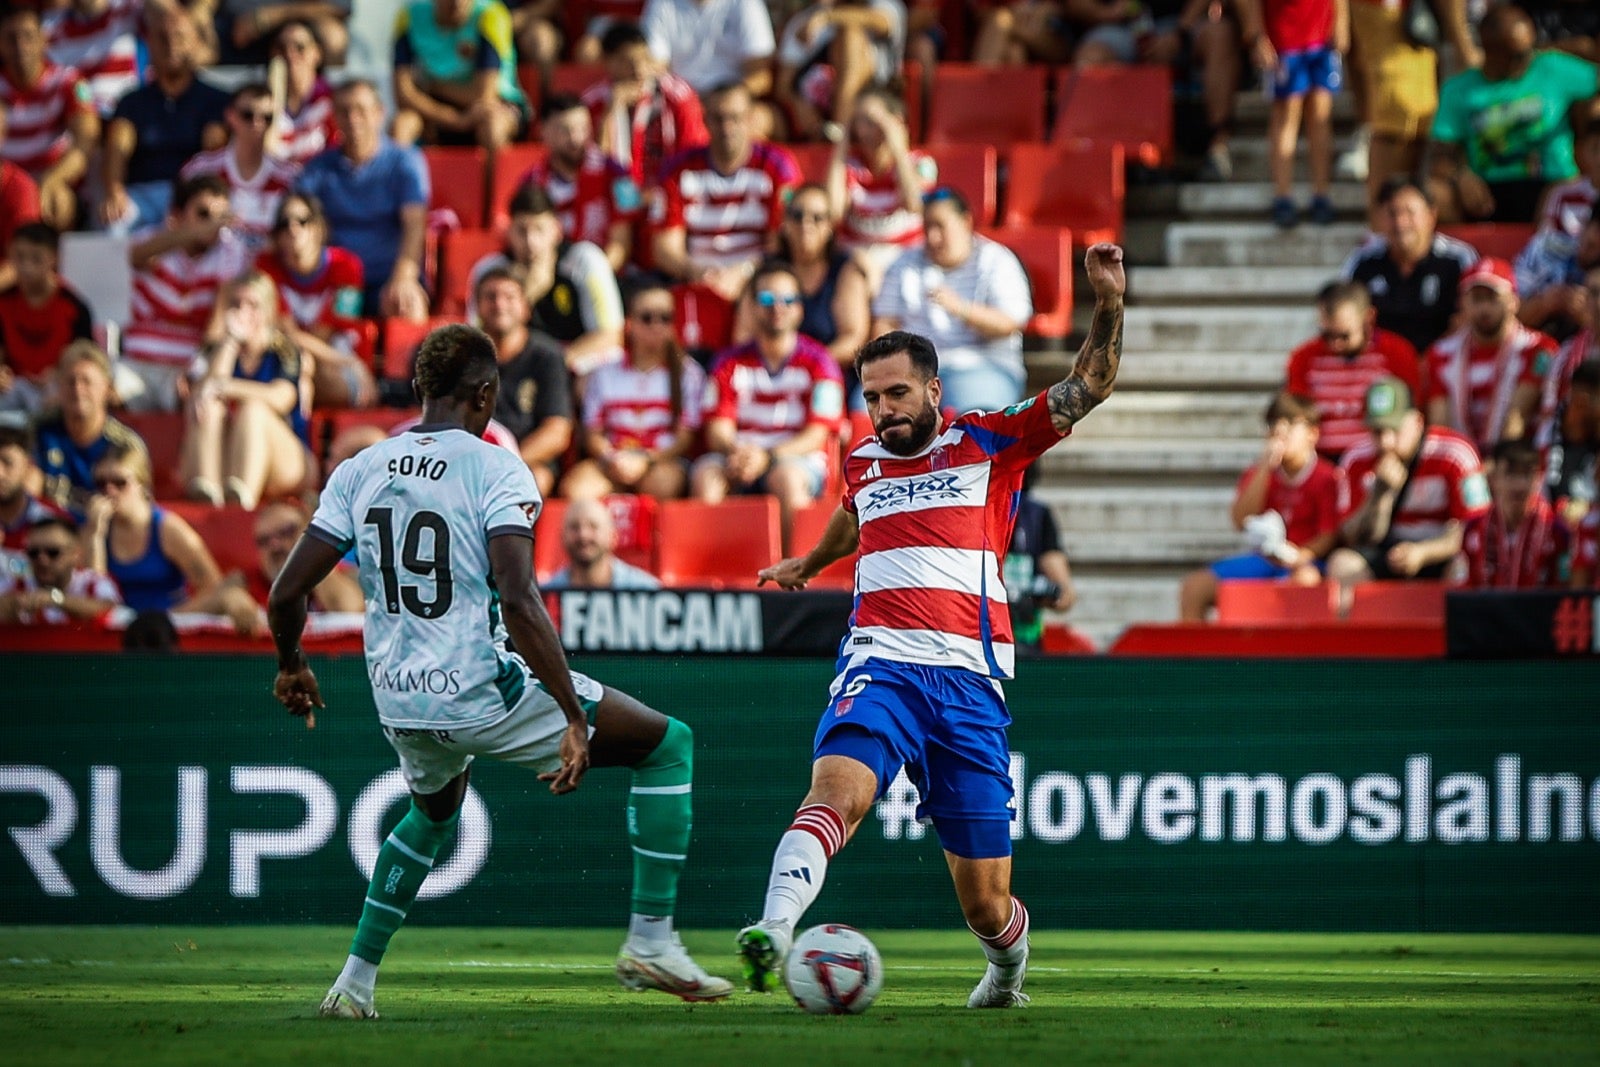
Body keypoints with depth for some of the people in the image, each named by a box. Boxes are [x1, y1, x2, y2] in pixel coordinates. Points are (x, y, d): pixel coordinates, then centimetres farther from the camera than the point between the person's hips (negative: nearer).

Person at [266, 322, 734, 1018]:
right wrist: (575, 718, -22)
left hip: (400, 705, 6)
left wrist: (291, 667, 24)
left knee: (434, 810, 38)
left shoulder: (359, 472, 3)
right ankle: (650, 941, 3)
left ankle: (355, 981, 32)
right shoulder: (493, 470, -12)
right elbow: (518, 602, -24)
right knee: (667, 744, 9)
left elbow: (286, 596, 3)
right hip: (486, 693, -6)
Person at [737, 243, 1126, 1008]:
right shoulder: (861, 463, 18)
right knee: (838, 788, -32)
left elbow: (1089, 385, 2)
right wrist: (810, 561, 60)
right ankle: (773, 933, -48)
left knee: (984, 902, 2)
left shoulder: (986, 444, 8)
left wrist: (1109, 302, -13)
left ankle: (1007, 968, 35)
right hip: (880, 665, 2)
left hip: (969, 679, -2)